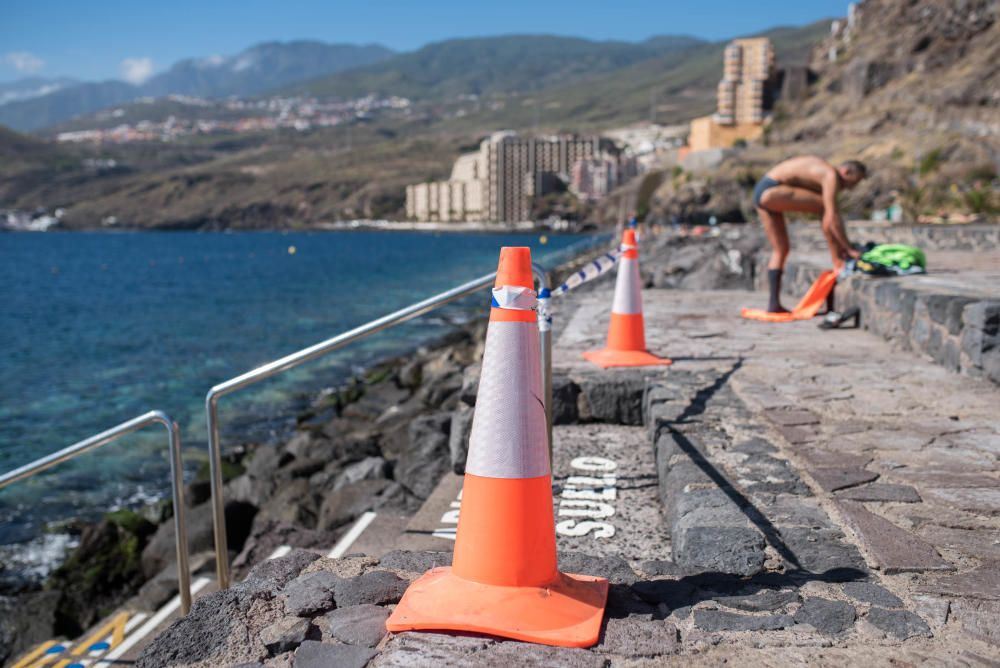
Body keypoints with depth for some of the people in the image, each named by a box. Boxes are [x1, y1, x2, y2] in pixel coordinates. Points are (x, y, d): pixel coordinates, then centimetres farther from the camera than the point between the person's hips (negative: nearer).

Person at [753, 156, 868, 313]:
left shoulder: (822, 175, 18)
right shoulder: (831, 175, -10)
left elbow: (825, 221, 19)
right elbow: (832, 218, -17)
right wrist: (849, 249, -11)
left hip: (761, 193, 10)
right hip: (770, 192, -10)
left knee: (780, 250, 12)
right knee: (825, 207, -9)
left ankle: (774, 304, 11)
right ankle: (839, 261, -4)